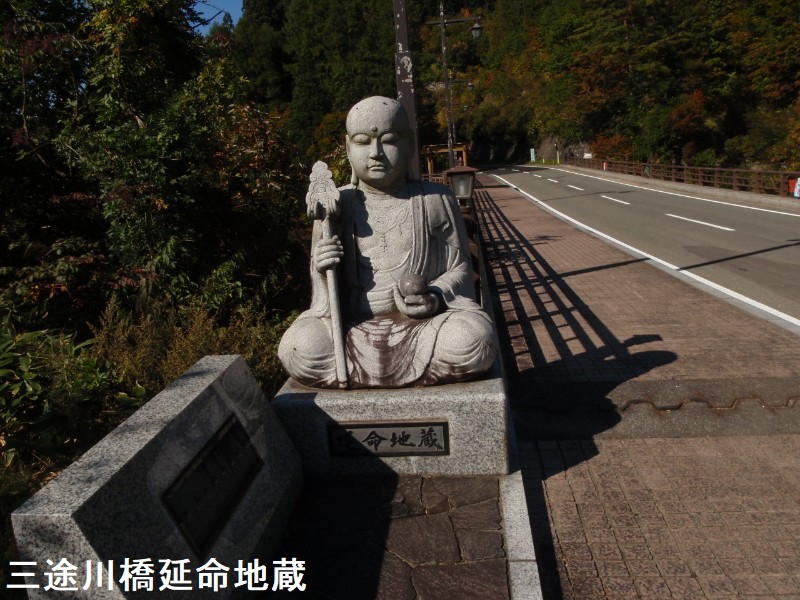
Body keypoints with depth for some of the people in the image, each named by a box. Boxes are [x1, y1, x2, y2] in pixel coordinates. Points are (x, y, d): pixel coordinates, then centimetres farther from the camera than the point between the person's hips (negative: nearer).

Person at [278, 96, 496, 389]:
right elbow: (324, 292, 10)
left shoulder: (436, 200, 6)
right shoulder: (337, 206, 6)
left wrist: (436, 297, -14)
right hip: (355, 328, 1)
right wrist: (323, 273, -15)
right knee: (302, 346, -30)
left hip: (425, 322, 0)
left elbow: (460, 266, 8)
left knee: (474, 339, -31)